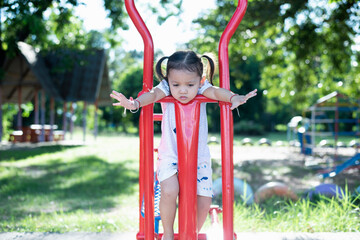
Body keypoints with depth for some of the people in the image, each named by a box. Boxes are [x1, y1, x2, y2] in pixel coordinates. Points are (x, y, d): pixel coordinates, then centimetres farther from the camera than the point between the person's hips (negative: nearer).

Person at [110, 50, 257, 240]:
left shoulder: (201, 89, -7)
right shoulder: (166, 89, -9)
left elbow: (215, 91, -25)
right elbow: (153, 94, -26)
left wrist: (233, 98, -46)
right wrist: (134, 103, -47)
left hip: (199, 156, 2)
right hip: (170, 155, -1)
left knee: (204, 199, -3)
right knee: (169, 192, -23)